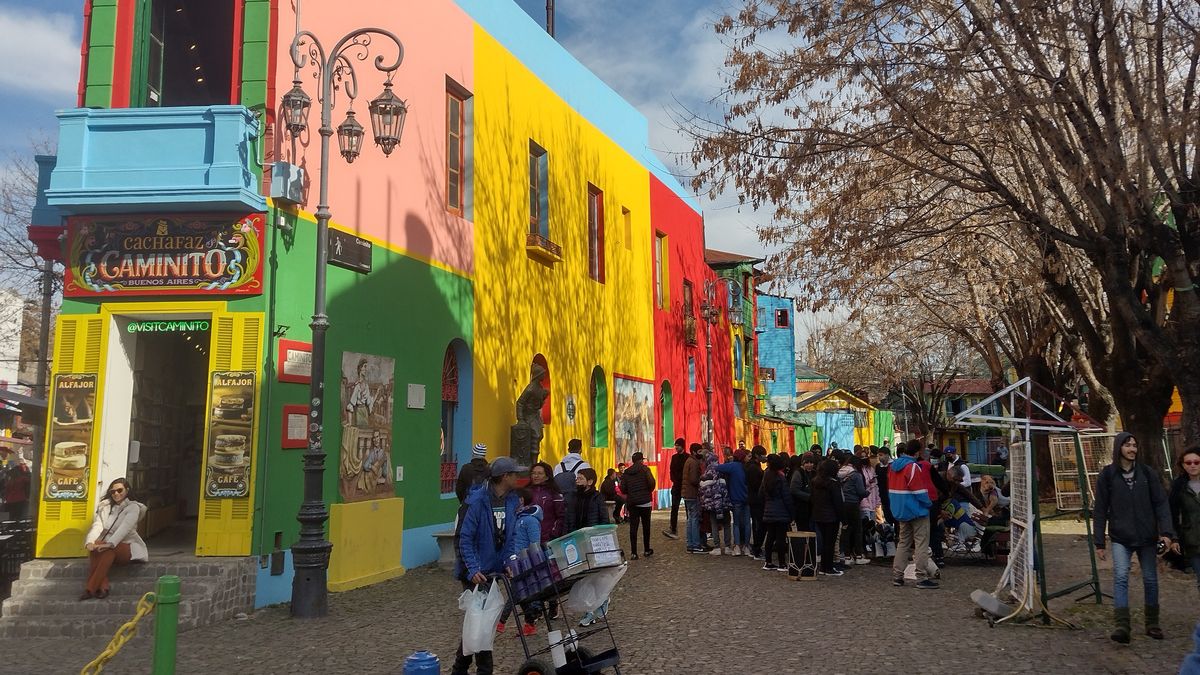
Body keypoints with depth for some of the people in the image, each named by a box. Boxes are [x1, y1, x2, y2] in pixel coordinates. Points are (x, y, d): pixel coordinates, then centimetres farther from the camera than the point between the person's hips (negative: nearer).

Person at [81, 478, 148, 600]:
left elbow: (125, 528, -20)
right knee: (96, 545, -30)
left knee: (110, 549, -35)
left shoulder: (133, 507, -3)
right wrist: (90, 541, -25)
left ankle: (90, 589, -37)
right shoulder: (105, 506, 12)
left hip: (126, 547, -4)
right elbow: (97, 525, -4)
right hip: (109, 546, 4)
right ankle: (102, 587, -38)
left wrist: (110, 543, -36)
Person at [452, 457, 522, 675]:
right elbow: (463, 539, -19)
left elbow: (511, 536, 6)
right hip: (475, 572, -7)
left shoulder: (511, 501, 1)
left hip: (493, 569, 7)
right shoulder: (476, 501, -20)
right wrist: (473, 569, -26)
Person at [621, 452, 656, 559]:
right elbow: (651, 482, -15)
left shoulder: (626, 472, 5)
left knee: (633, 527, 1)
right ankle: (647, 550, 18)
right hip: (645, 502, -3)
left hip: (632, 502, 3)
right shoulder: (644, 469, -5)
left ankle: (633, 552, -3)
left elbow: (623, 488, 1)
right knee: (646, 526, 10)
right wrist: (649, 491, 5)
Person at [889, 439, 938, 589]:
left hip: (900, 511, 8)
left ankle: (897, 576, 12)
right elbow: (919, 491, -17)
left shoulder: (893, 466, 8)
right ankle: (922, 578, -3)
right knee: (921, 544, -2)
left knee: (903, 543, 14)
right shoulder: (913, 466, -16)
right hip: (917, 511, -8)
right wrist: (929, 504, -3)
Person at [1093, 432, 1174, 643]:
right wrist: (1099, 542, 0)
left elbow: (1161, 503, 2)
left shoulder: (1147, 473, 3)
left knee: (1150, 580, 10)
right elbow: (1100, 510, 1)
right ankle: (1122, 626, -19)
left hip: (1146, 537, 2)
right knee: (1120, 577, -15)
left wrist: (1166, 532, -9)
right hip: (1120, 538, -2)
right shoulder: (1107, 475, -1)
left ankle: (1152, 624, 26)